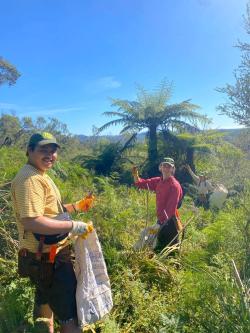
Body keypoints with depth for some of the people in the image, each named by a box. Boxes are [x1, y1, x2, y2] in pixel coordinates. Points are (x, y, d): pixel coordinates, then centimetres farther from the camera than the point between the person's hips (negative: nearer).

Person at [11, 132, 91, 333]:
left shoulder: (39, 176, 11)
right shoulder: (30, 178, -22)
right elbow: (31, 221, -31)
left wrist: (74, 207, 13)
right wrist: (73, 226, -25)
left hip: (45, 255, 11)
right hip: (49, 257, -11)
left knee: (46, 300, 29)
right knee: (70, 315, 0)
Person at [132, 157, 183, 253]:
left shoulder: (174, 185, -16)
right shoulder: (158, 181, 5)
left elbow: (171, 207, -23)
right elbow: (141, 183, 12)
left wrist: (160, 223, -27)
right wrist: (135, 175, -9)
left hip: (170, 221, -7)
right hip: (161, 219, 7)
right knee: (159, 248, 22)